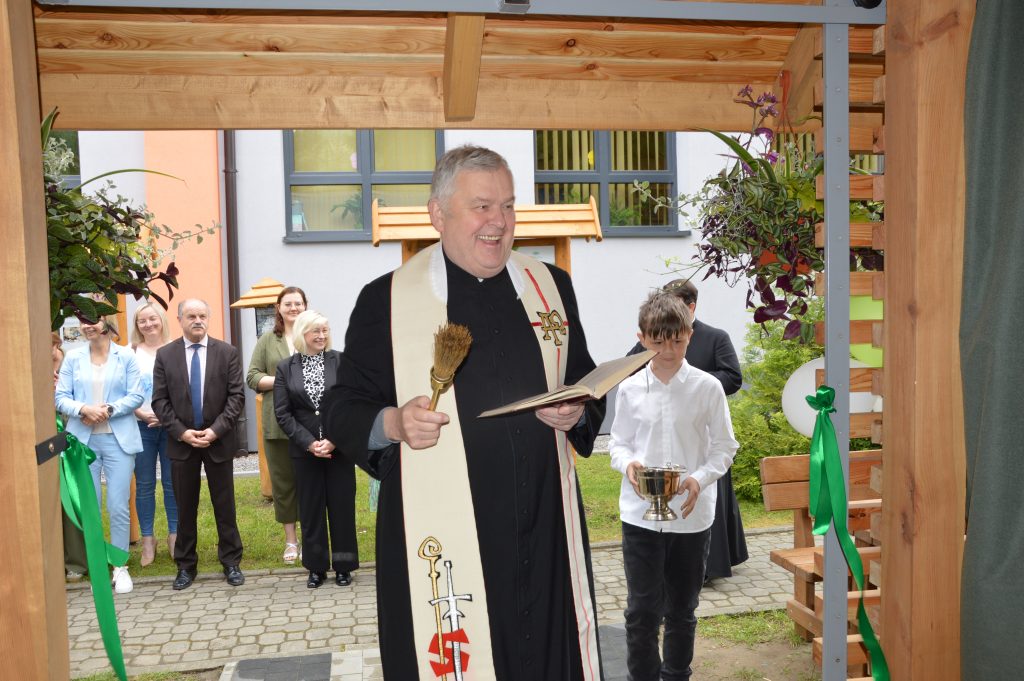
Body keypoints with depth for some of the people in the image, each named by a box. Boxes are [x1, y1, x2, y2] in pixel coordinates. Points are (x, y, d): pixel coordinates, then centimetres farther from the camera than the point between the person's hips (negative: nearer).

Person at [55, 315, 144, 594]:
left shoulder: (126, 356, 0)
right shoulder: (73, 357, 5)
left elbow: (136, 396, -2)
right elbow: (60, 397, 2)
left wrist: (109, 410, -16)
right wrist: (83, 409, -16)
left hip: (118, 439, -2)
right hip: (83, 440, 2)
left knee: (119, 507, 1)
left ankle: (120, 567, 14)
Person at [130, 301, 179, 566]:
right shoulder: (131, 354, 1)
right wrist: (143, 415, -11)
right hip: (141, 426, 0)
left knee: (172, 483, 6)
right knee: (144, 485, 6)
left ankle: (174, 537, 17)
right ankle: (148, 541, 15)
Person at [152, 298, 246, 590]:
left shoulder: (227, 352, 0)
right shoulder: (165, 355, 2)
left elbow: (236, 396, -4)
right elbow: (160, 400, 0)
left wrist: (216, 430, -14)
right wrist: (182, 432, -11)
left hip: (219, 440, -1)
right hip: (181, 442, 1)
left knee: (225, 505, 7)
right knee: (185, 508, 9)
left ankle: (231, 562, 19)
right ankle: (185, 566, 22)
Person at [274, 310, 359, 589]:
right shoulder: (285, 368, 2)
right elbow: (282, 413, -2)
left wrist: (334, 440, -13)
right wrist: (309, 443, -11)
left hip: (339, 447, -1)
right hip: (305, 449, 1)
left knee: (342, 506, 6)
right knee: (311, 509, 8)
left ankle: (343, 565, 18)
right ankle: (316, 566, 20)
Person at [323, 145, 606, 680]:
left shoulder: (551, 286, 8)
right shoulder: (385, 300, -2)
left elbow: (587, 386, 17)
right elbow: (341, 410, 2)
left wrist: (577, 412, -5)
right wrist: (393, 423, -18)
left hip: (545, 532, 3)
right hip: (440, 539, -3)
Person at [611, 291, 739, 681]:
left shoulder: (708, 387, -5)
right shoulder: (630, 389, -1)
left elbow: (724, 446, 0)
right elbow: (619, 442, 7)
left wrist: (701, 479, -17)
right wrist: (627, 464, -16)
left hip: (692, 514, 0)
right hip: (640, 513, 0)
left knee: (682, 609, 16)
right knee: (642, 609, 3)